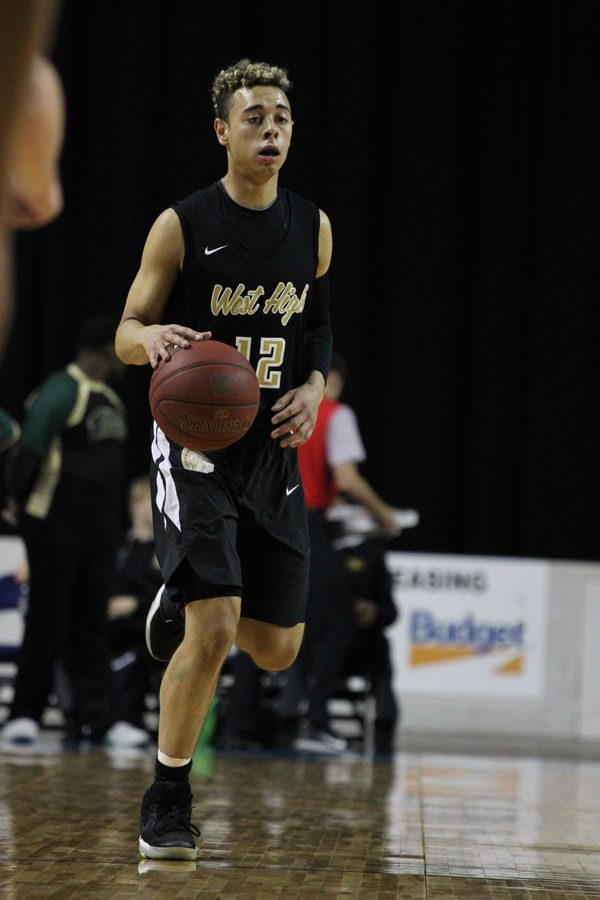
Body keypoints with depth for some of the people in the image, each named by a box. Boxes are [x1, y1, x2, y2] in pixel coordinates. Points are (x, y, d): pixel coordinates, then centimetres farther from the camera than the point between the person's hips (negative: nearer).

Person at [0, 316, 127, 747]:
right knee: (48, 620, -2)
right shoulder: (62, 391, -14)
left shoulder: (110, 399, 15)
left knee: (91, 622, 7)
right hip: (56, 523, -8)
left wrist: (111, 516, 16)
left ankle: (93, 717, 8)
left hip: (100, 527, 8)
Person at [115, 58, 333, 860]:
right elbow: (125, 334, -4)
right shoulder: (182, 225, -8)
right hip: (194, 443, -5)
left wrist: (313, 387, -1)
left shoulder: (314, 228, 5)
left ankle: (183, 603, 41)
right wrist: (153, 337, -27)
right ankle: (167, 803, -3)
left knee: (277, 647, 6)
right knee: (213, 629, -19)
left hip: (272, 449, 5)